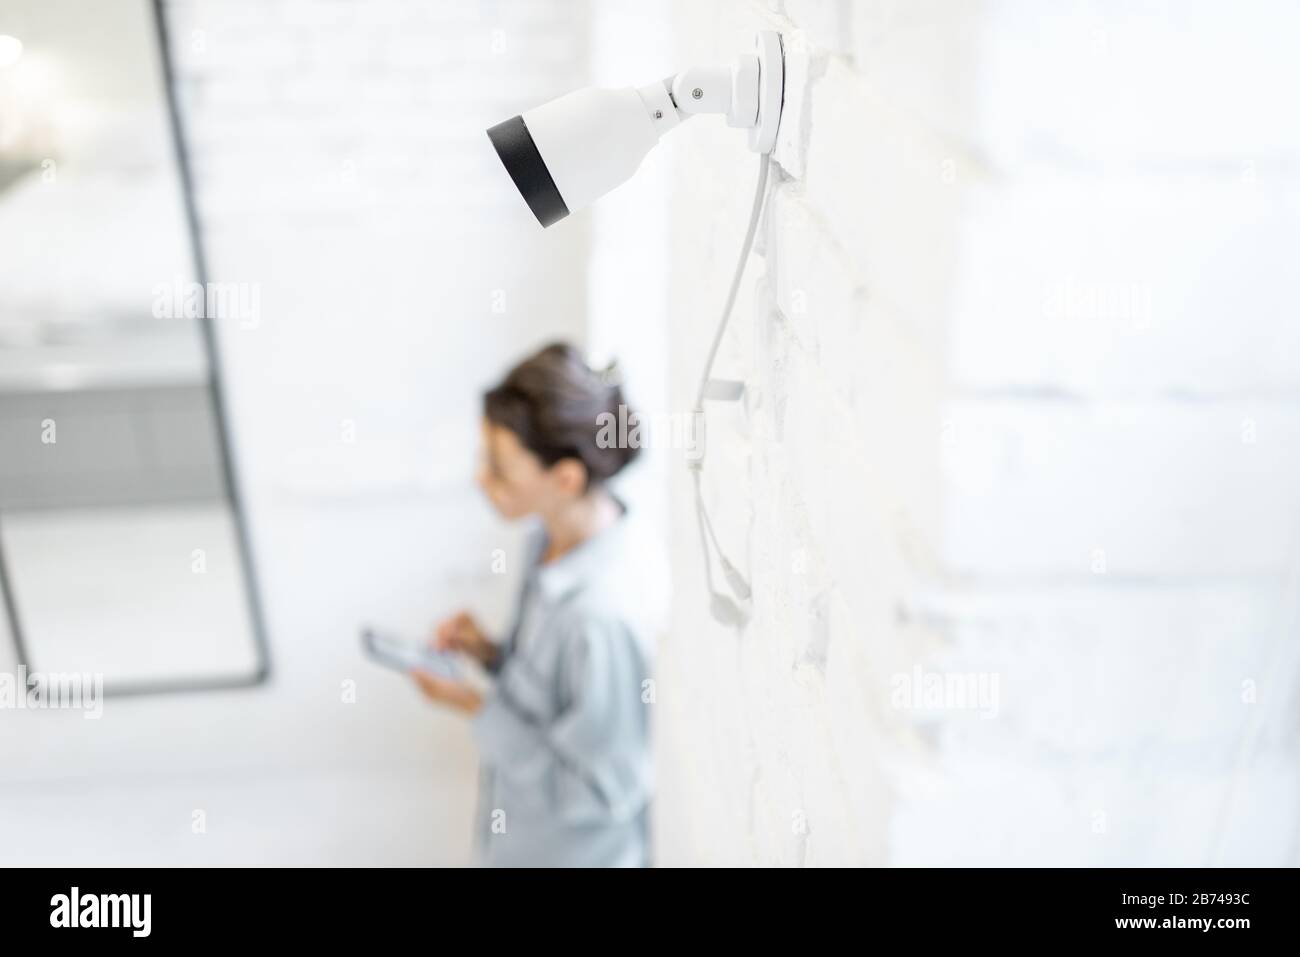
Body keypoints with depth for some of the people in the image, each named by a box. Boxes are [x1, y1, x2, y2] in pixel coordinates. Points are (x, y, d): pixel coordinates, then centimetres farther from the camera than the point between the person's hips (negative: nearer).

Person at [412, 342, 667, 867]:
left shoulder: (606, 612, -33)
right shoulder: (558, 537, -8)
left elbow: (596, 788, -24)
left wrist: (476, 707, -19)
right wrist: (489, 651, -9)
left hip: (581, 850, -7)